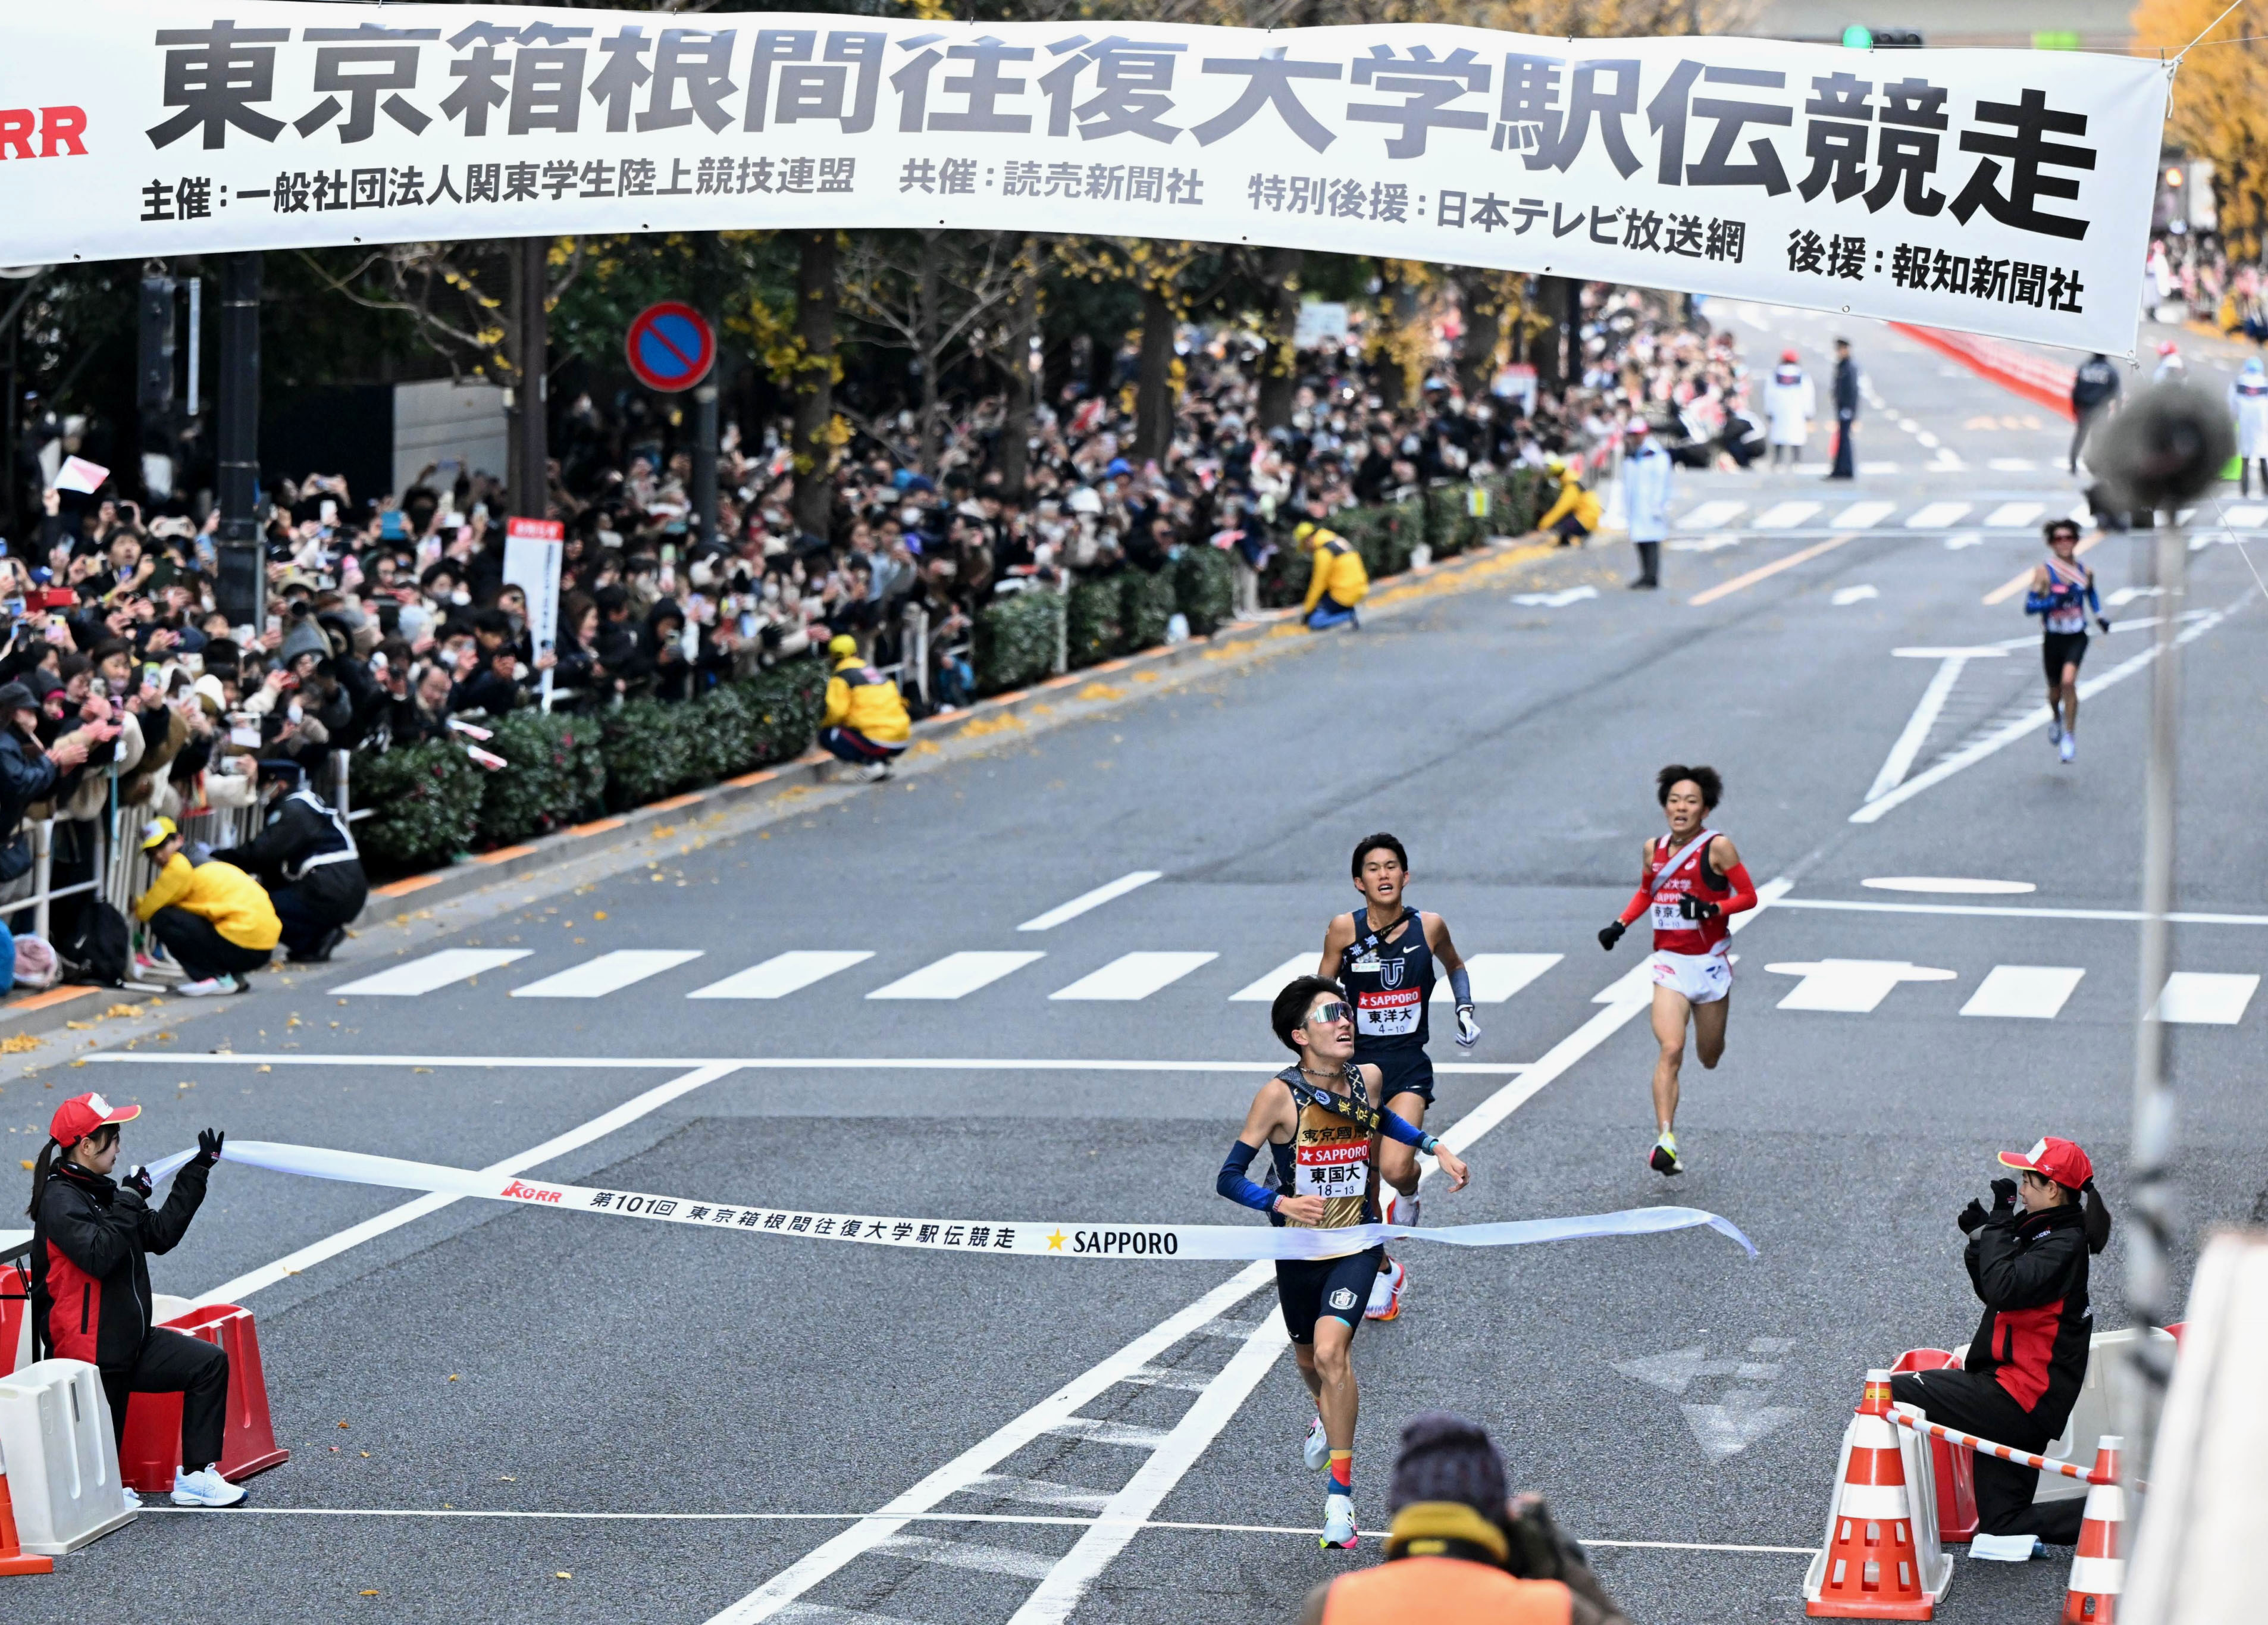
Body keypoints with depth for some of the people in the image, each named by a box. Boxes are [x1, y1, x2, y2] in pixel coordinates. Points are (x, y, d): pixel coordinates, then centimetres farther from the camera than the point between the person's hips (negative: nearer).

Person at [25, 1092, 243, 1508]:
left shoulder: (100, 1193, 13)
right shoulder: (60, 1201, -16)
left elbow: (161, 1234, 15)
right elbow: (100, 1255, -30)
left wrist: (196, 1172, 15)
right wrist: (129, 1201, -22)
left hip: (127, 1341, 9)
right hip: (89, 1352, -9)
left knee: (210, 1363, -4)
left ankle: (196, 1475, -4)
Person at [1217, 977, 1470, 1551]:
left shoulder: (1367, 1077, -6)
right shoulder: (1279, 1095, -17)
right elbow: (1230, 1178, -15)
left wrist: (1435, 1146, 14)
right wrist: (1281, 1202, -31)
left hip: (1357, 1244, 0)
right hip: (1299, 1250, 0)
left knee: (1331, 1349, -21)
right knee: (1309, 1357, 21)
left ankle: (1340, 1489, -14)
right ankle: (1328, 1417, 59)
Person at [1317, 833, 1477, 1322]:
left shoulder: (1429, 927, -5)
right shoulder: (1344, 929, -8)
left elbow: (1454, 966, 17)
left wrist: (1465, 1011, 5)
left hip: (1409, 1069, -1)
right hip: (1356, 1065, 1)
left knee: (1395, 1167, -22)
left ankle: (1409, 1193, 16)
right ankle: (1384, 1272, 27)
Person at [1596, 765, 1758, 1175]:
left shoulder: (1718, 847, -8)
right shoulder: (1653, 849, 4)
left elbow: (1748, 896, -5)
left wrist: (1710, 909, -21)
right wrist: (1620, 925, 8)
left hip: (1710, 962, -1)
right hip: (1670, 964, 1)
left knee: (1710, 1059, 14)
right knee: (1671, 1049, -20)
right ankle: (1665, 1140, -26)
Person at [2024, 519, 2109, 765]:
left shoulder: (2086, 571, 1)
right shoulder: (2044, 572, -9)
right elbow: (2030, 606, -15)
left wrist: (2100, 616, 12)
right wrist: (2056, 601, -27)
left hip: (2077, 638, 0)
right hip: (2053, 640, 0)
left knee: (2069, 681, -21)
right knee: (2055, 689, 12)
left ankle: (2070, 735, -10)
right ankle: (2056, 718, 48)